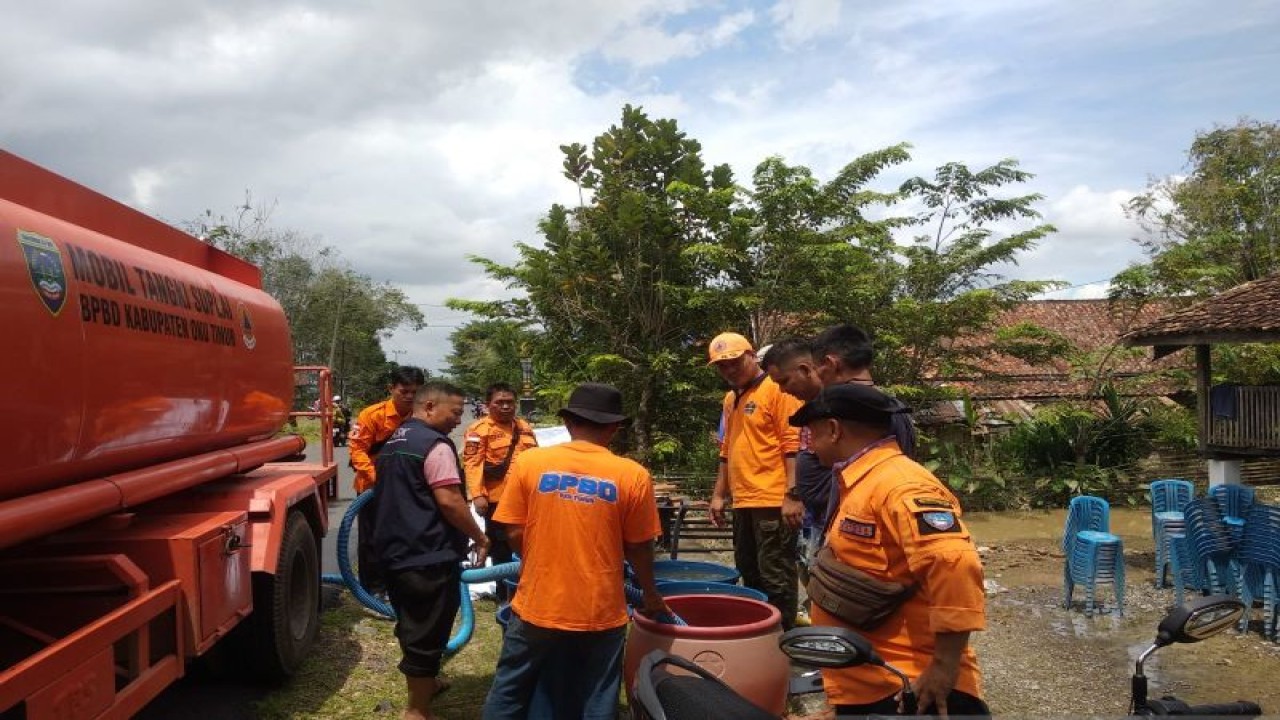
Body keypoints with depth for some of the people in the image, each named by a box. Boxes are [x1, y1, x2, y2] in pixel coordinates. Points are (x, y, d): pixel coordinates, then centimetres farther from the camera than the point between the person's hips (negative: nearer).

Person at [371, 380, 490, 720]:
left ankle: (421, 683, 40)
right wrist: (478, 536, -12)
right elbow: (449, 501, -23)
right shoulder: (435, 445, -17)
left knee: (411, 624, 23)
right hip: (428, 555, -10)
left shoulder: (393, 442, 15)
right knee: (427, 632, 2)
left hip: (394, 549, 10)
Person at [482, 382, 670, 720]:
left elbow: (515, 534, -3)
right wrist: (650, 594, 16)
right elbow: (639, 548, -2)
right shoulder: (633, 475, -9)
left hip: (537, 605, 1)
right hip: (600, 612, -1)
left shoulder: (528, 462, -7)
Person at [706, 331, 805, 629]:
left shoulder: (777, 390, -8)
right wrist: (719, 495, 19)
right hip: (743, 503, 9)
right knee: (750, 574, 16)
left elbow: (794, 445, -15)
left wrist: (792, 495, -20)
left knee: (776, 577, -2)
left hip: (774, 502, -8)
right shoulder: (730, 399, 17)